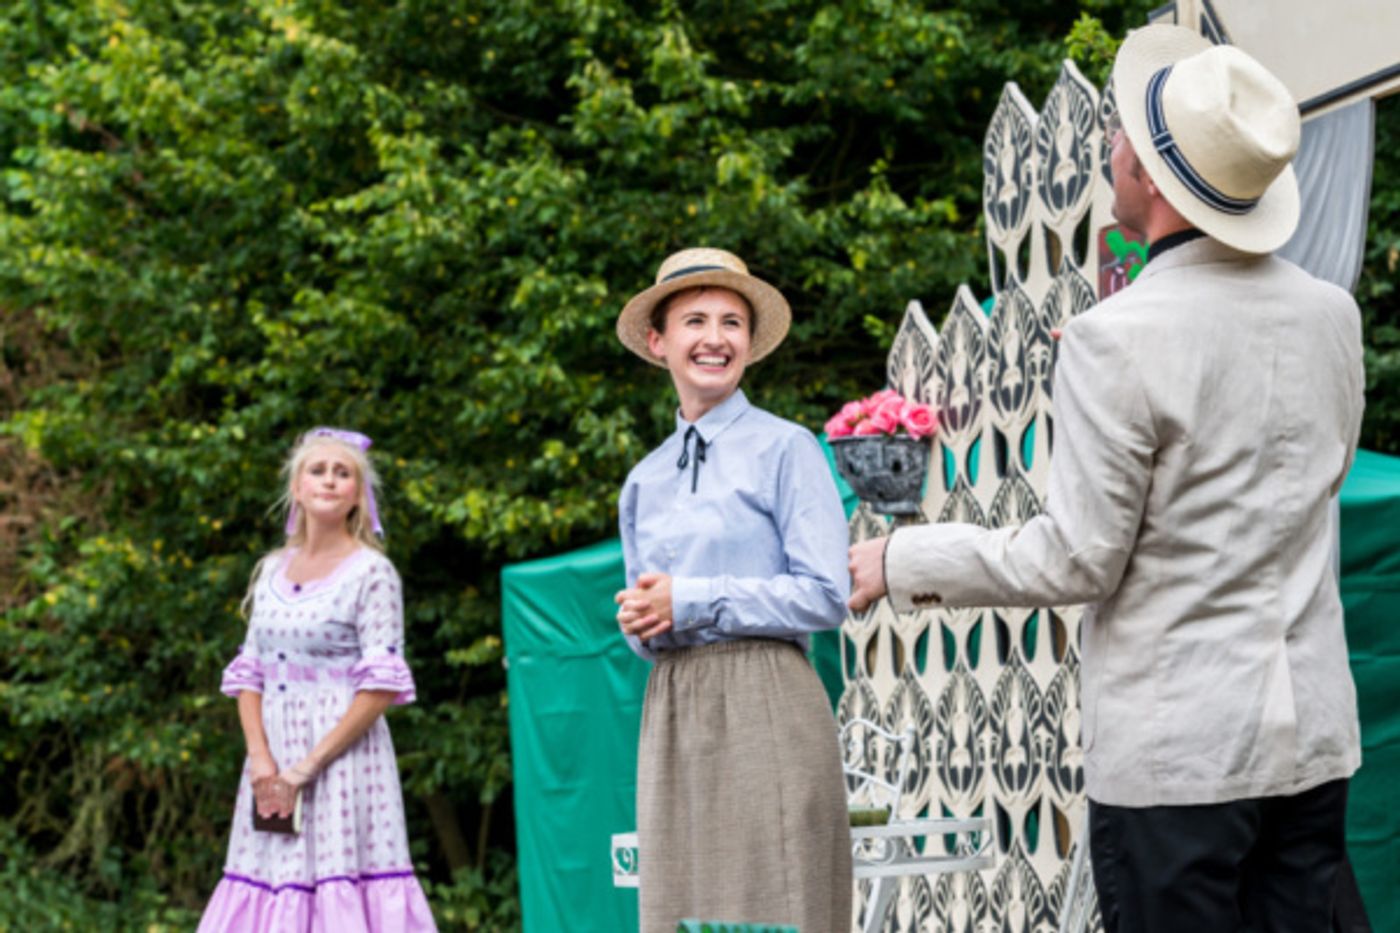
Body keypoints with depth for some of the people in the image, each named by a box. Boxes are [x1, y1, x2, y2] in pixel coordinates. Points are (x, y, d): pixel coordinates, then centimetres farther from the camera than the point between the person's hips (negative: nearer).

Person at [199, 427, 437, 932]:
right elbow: (248, 673, 11)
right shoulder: (272, 571, 13)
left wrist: (309, 766, -14)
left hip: (343, 755, -5)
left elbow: (382, 686, -11)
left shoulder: (371, 573, -4)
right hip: (275, 762, 5)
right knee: (269, 889, 4)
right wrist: (260, 758, -5)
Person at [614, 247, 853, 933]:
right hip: (671, 711, 6)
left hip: (763, 703, -6)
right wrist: (639, 624, 2)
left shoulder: (785, 450, 0)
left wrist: (688, 601, -9)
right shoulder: (644, 481, 18)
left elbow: (826, 595, -9)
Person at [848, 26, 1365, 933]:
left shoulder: (1119, 339, -16)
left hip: (1175, 749, -6)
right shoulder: (1331, 313, 4)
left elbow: (1077, 560, -12)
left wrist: (904, 562, 0)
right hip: (1312, 731, 6)